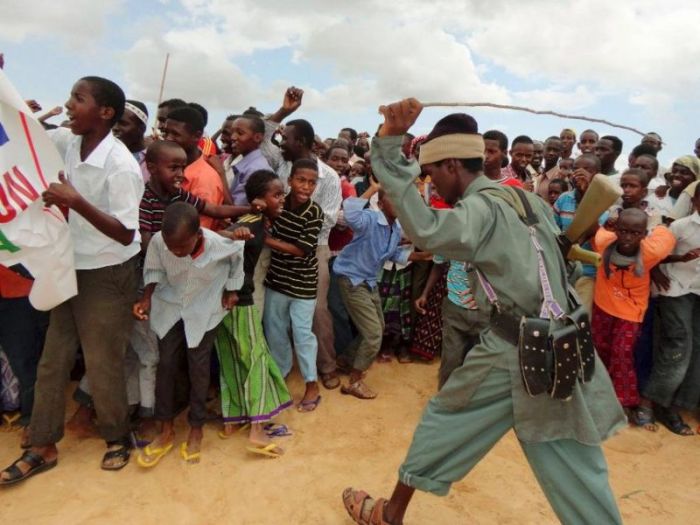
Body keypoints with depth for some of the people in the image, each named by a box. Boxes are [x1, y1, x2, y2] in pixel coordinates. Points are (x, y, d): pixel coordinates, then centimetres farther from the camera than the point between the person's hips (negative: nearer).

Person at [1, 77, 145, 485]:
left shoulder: (121, 166, -22)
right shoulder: (69, 142, -2)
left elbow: (126, 235, -23)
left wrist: (76, 202, -31)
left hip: (109, 276, -7)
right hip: (73, 268, 7)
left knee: (102, 364, 7)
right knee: (53, 360, 14)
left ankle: (118, 438, 32)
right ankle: (44, 447, 30)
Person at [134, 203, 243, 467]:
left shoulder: (221, 245, -30)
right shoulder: (157, 241, -27)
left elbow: (239, 256, -6)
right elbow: (153, 270, -6)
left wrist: (232, 290, -2)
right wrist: (147, 298, -21)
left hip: (204, 309, -2)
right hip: (170, 305, 2)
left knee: (198, 367, 2)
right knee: (166, 364, 4)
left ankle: (196, 428, 22)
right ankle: (166, 430, 22)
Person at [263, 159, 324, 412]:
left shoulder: (314, 212, -17)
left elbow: (302, 250, -21)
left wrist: (267, 239, -20)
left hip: (302, 283, -4)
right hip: (276, 279, 5)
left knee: (302, 332, 3)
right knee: (274, 330, 16)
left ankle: (312, 384, 21)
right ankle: (280, 374, 39)